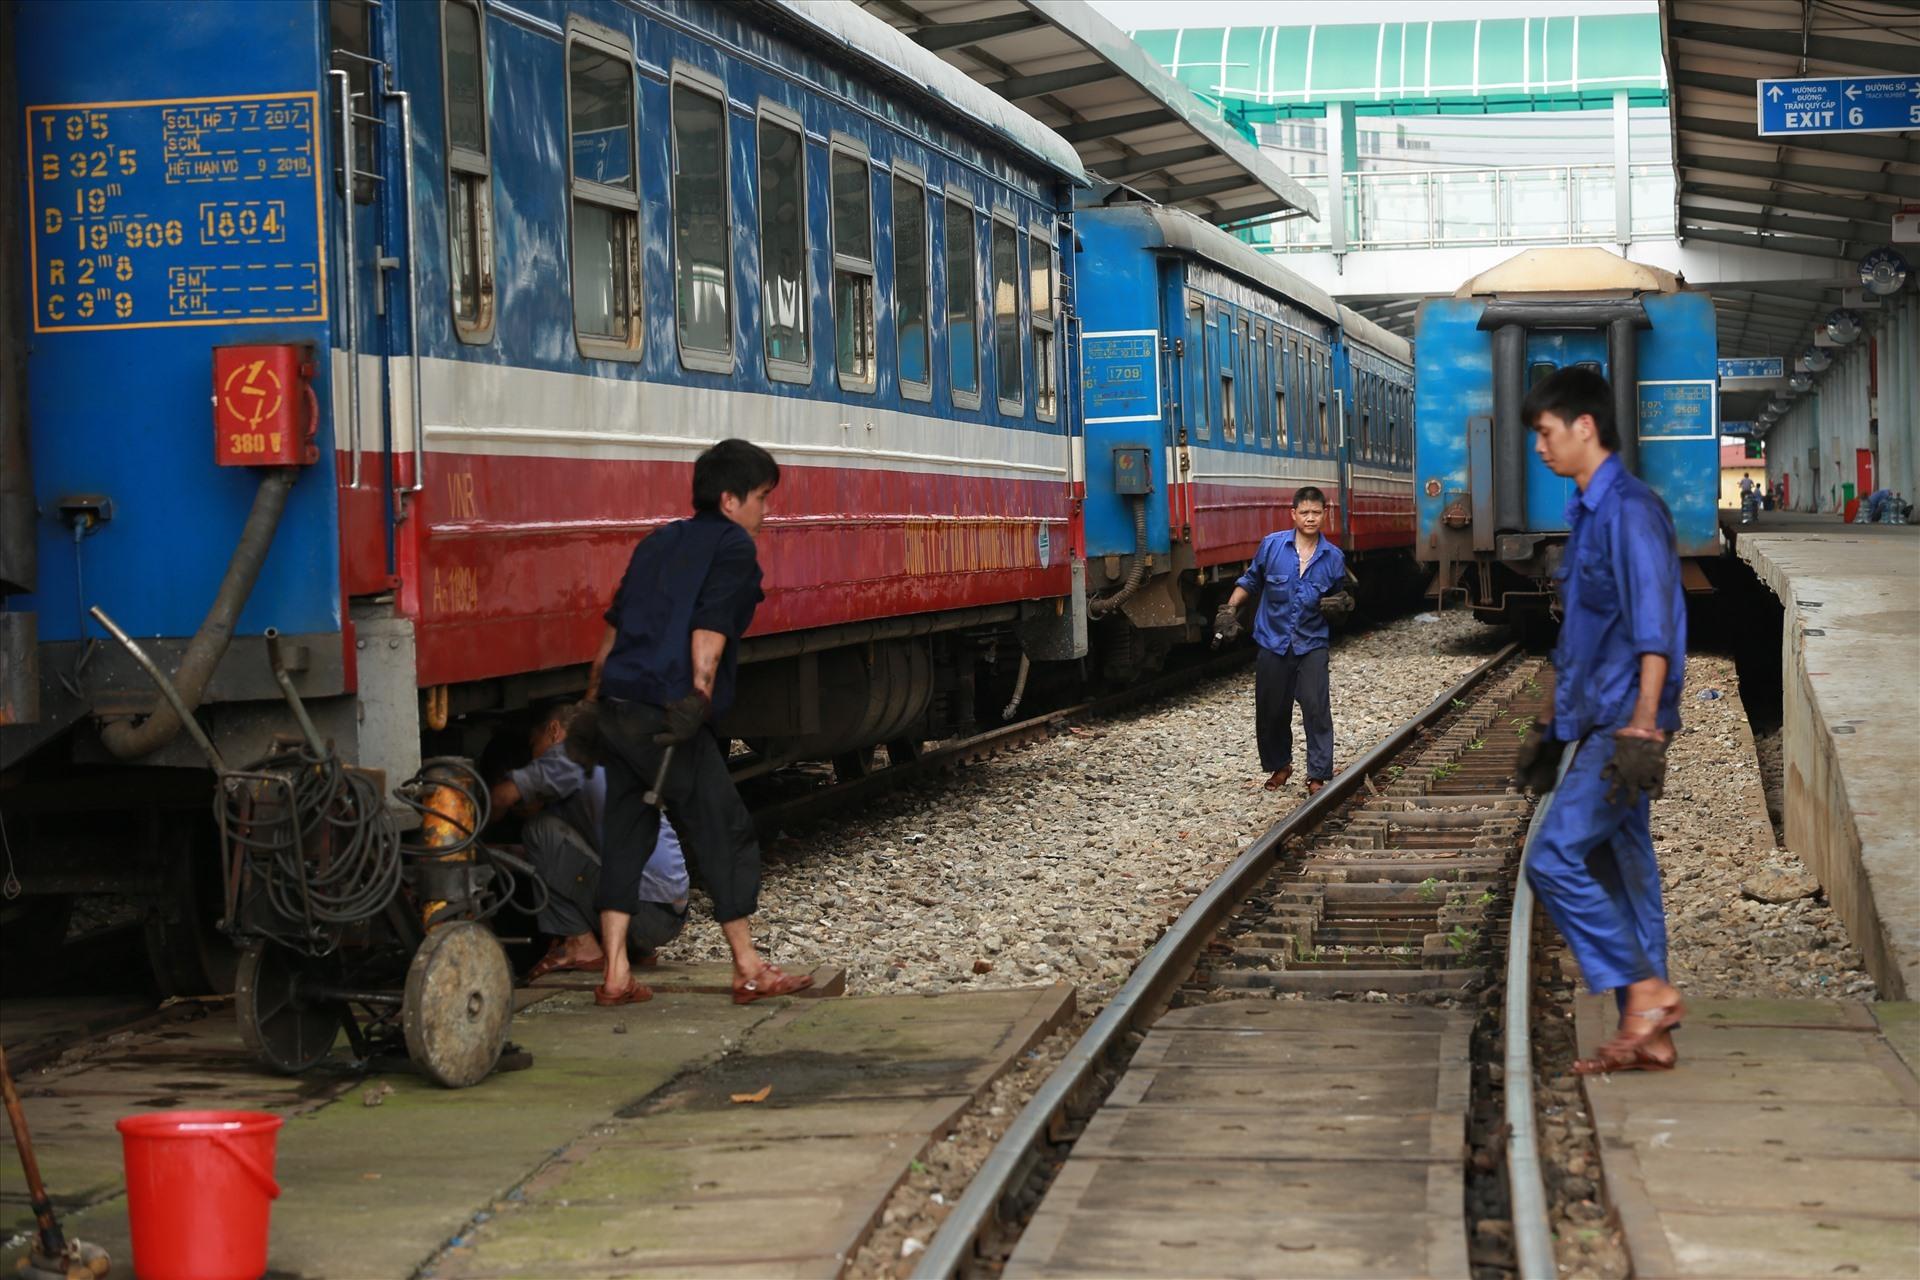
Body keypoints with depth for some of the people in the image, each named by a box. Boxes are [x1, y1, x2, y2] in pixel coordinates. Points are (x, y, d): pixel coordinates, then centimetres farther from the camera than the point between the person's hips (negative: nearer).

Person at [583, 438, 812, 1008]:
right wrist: (700, 696, -19)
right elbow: (709, 626, -15)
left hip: (617, 707, 8)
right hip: (667, 716, -8)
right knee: (726, 833, 3)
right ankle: (748, 971, 9)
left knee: (625, 834, 12)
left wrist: (593, 699, 24)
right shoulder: (732, 546, -2)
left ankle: (614, 975, 10)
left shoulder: (657, 543, 21)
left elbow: (614, 624, 21)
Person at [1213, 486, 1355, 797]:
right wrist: (1229, 610, 1)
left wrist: (1341, 606, -10)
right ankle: (1279, 766, 30)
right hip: (1273, 643, 1)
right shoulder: (1272, 545, -3)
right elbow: (1250, 581, 11)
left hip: (1311, 646, -1)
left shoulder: (1333, 557, 0)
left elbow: (1340, 602, 13)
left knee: (1316, 709, -10)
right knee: (1271, 712, 9)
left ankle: (1318, 776, -4)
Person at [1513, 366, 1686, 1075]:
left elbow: (1654, 631, -19)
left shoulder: (1631, 510, -12)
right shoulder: (1586, 514, 18)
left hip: (1624, 725, -10)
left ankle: (1645, 990, -6)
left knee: (1553, 860, -14)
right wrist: (1552, 726, 26)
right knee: (1620, 873, 9)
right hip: (1595, 726, 10)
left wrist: (1642, 730, -25)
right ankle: (1647, 1037, 12)